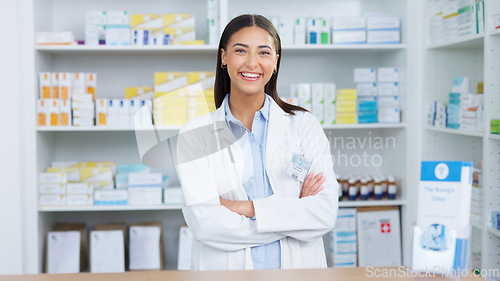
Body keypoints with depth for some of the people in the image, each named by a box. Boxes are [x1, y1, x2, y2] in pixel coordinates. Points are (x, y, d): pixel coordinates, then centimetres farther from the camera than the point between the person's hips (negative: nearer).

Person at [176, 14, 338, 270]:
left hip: (298, 268, 1)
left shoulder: (304, 125, 4)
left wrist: (244, 208, -12)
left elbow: (326, 212, -4)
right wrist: (295, 214, -8)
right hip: (225, 269, -1)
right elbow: (204, 224, -9)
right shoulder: (195, 134, 2)